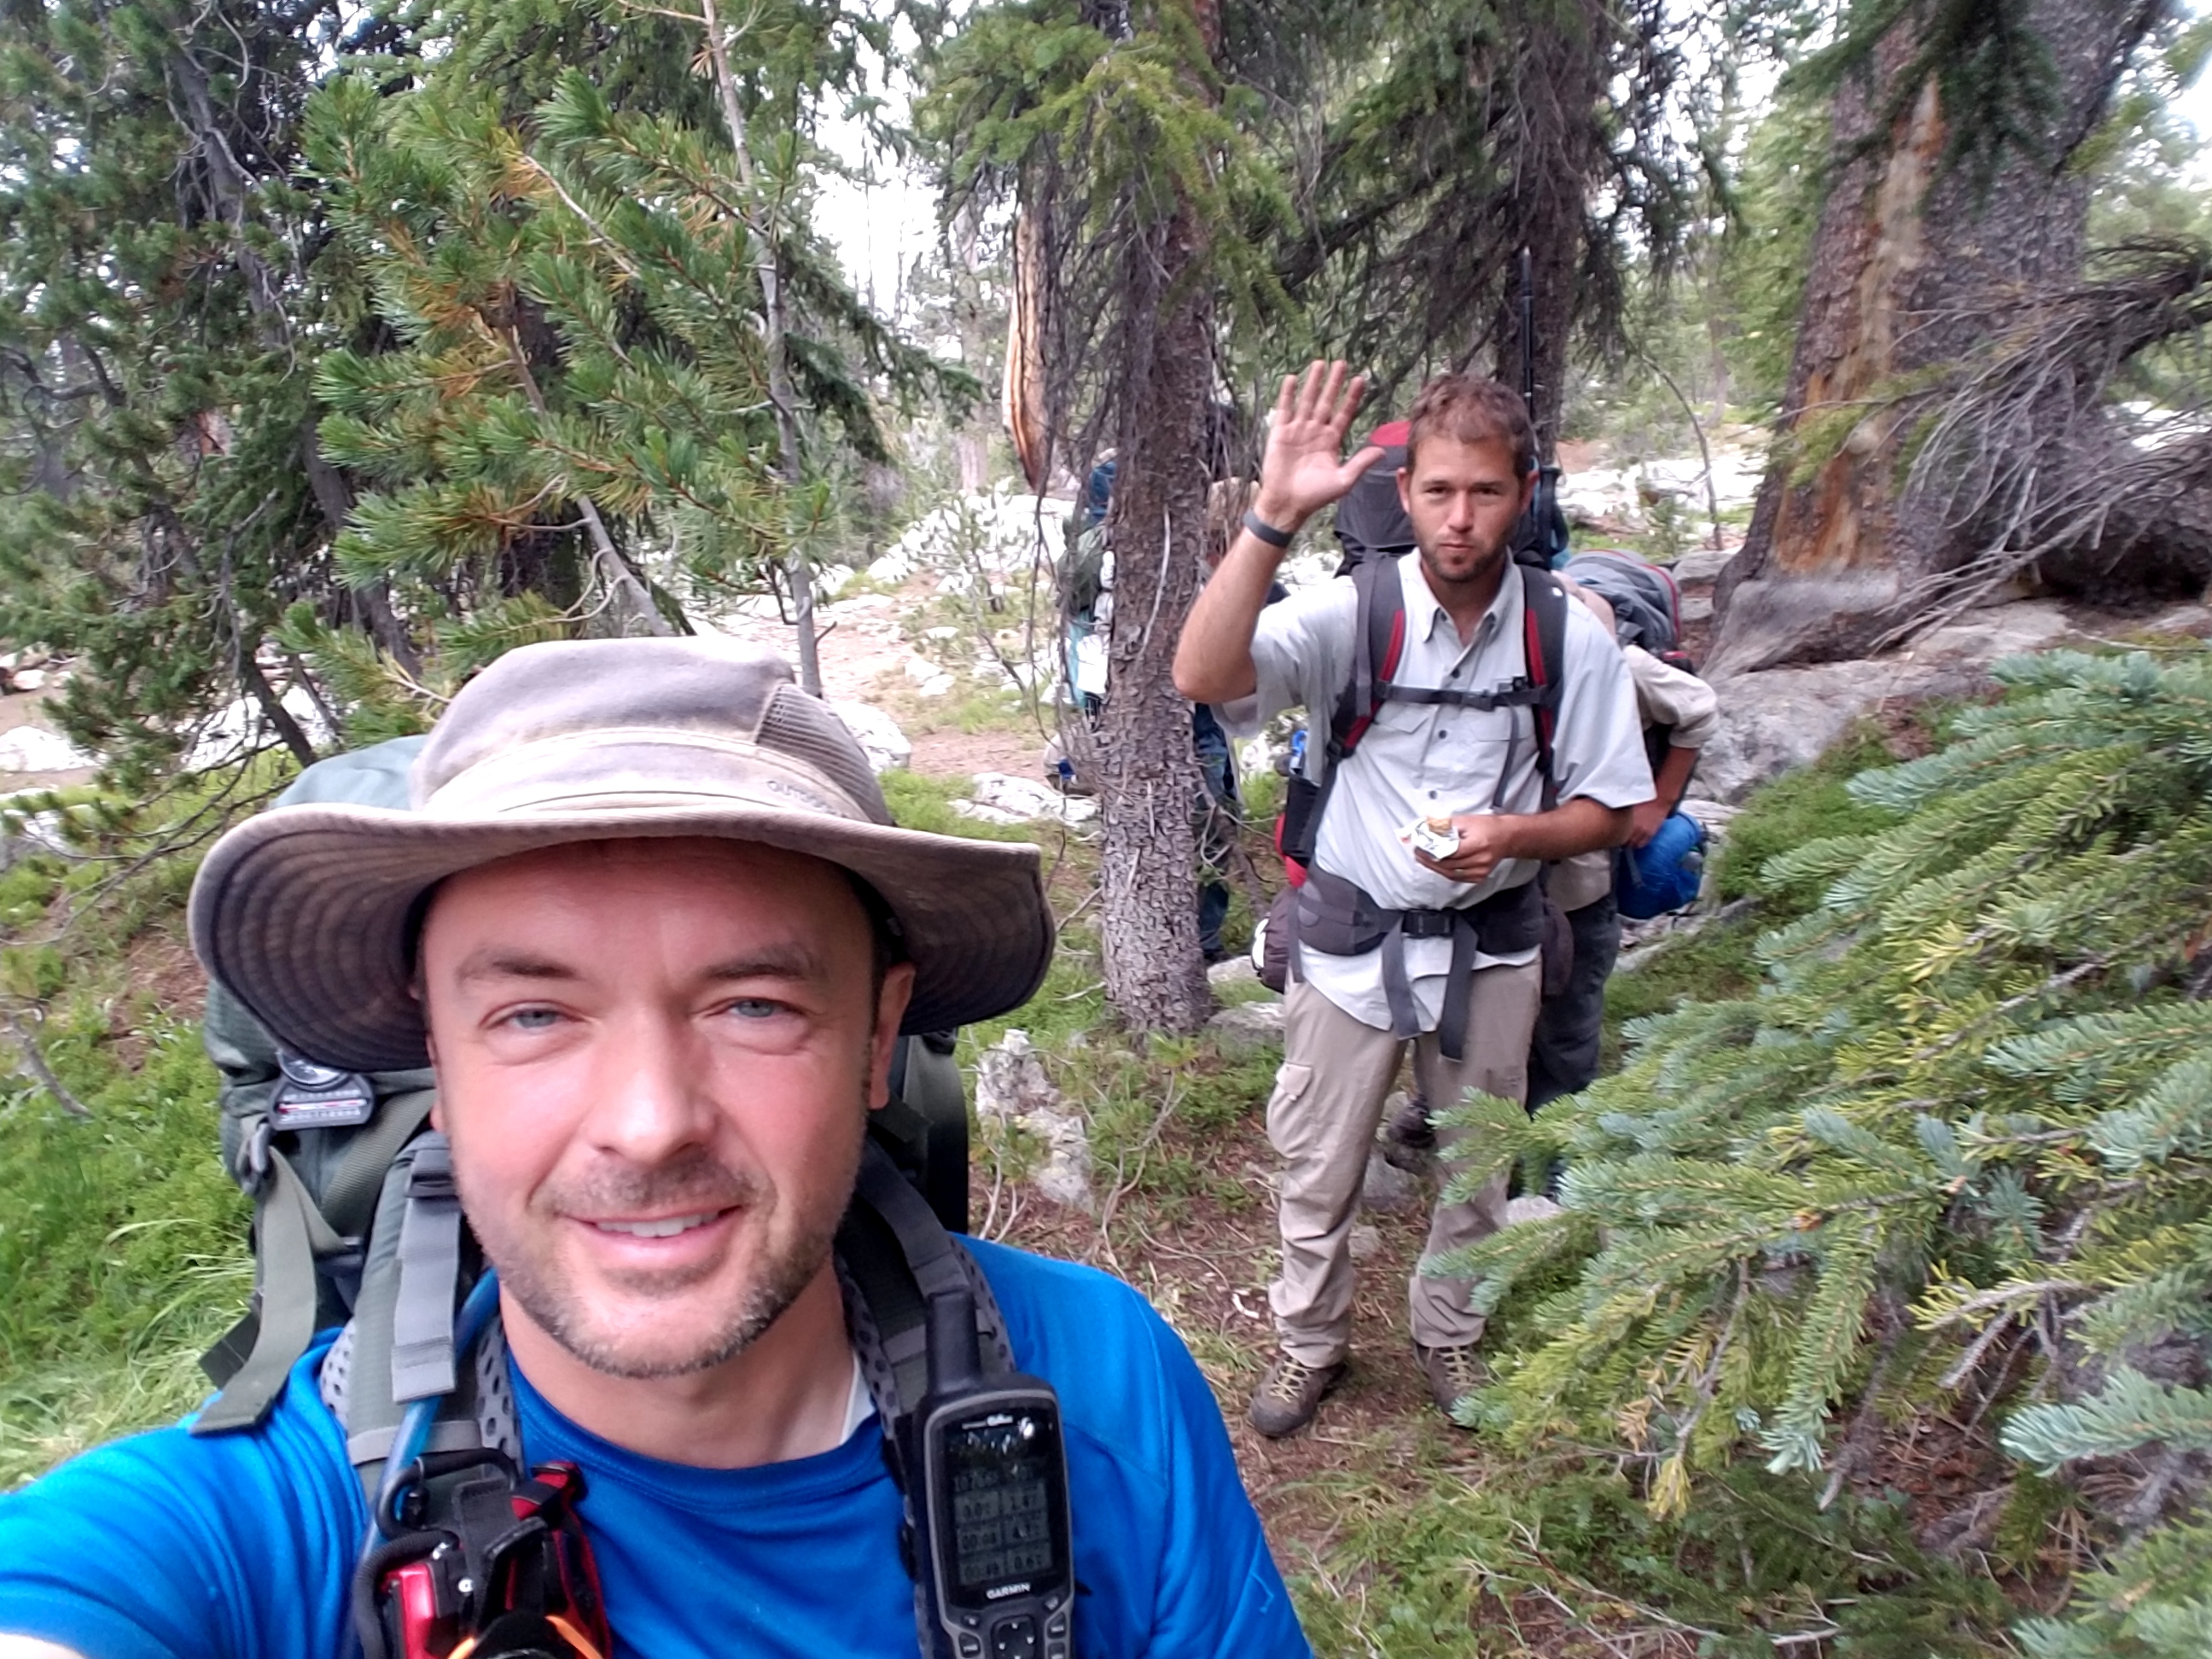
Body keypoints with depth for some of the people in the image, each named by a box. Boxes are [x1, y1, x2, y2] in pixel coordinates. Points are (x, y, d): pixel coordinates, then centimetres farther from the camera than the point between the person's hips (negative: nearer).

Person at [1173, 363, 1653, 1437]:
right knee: (1318, 1165, 14)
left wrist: (1512, 835, -23)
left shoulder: (1571, 637, -10)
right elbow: (1201, 676, -32)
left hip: (1489, 945, 2)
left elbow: (1608, 810, -2)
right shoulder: (1353, 612, -16)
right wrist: (1274, 517, -40)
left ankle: (1450, 1335, 47)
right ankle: (1309, 1341, 40)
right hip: (1351, 936, -1)